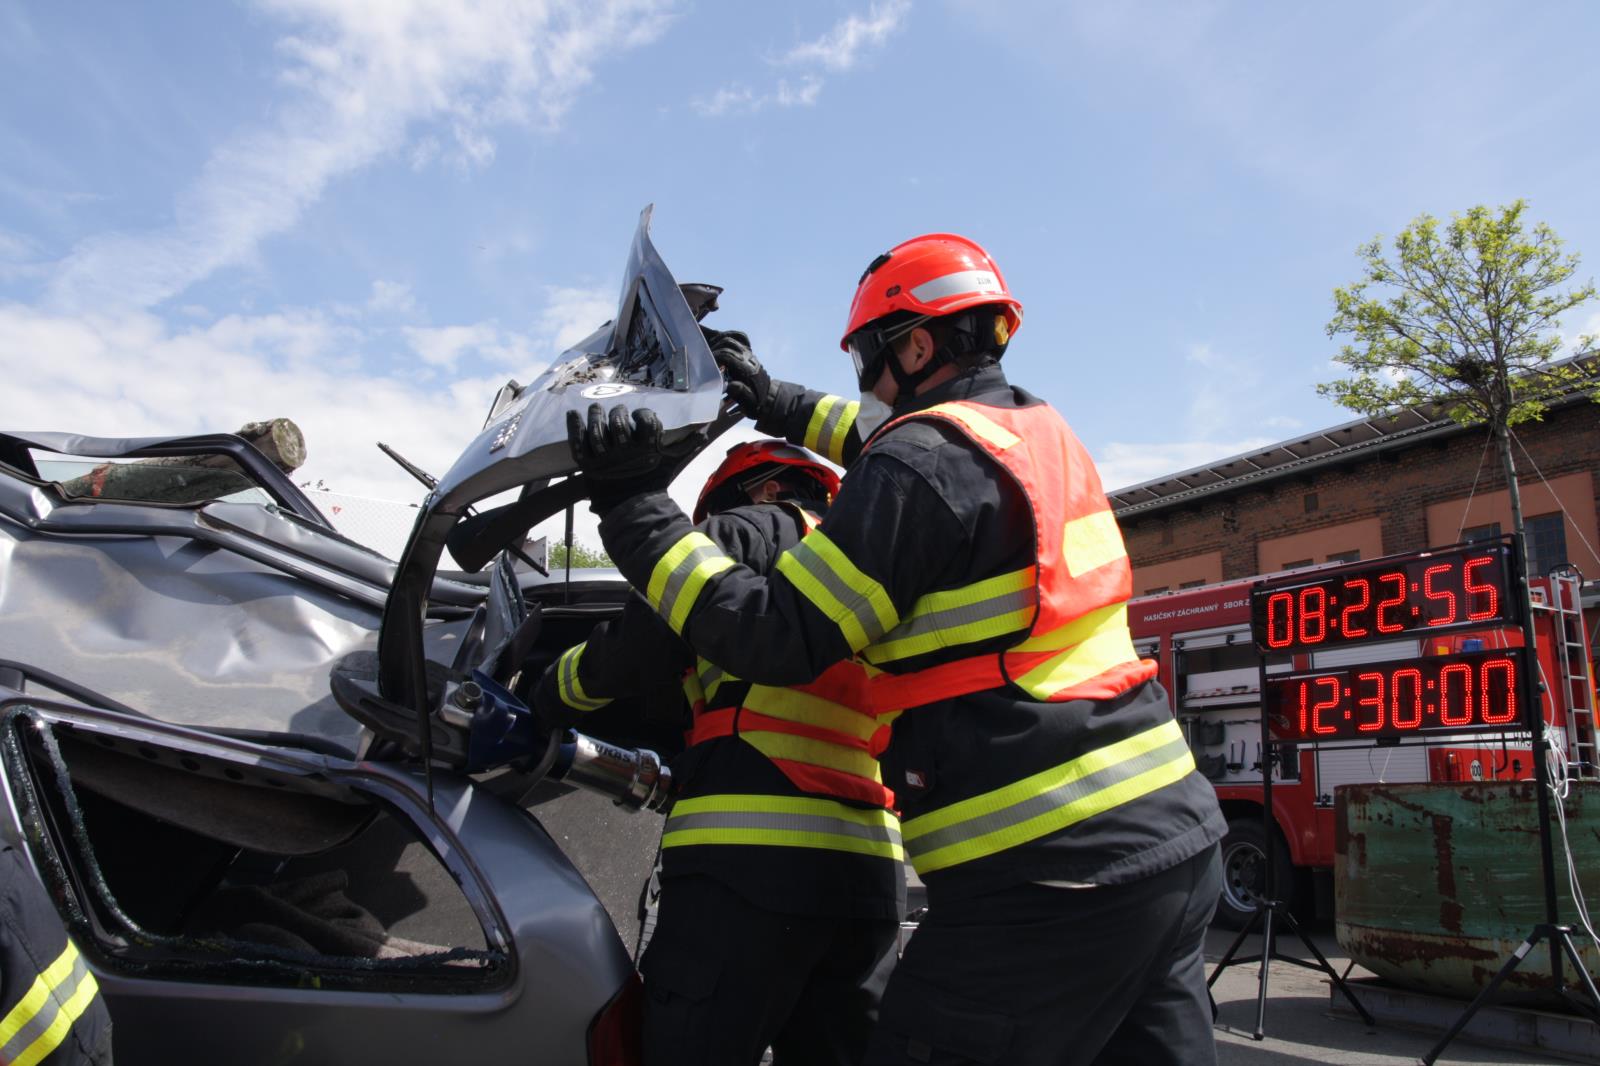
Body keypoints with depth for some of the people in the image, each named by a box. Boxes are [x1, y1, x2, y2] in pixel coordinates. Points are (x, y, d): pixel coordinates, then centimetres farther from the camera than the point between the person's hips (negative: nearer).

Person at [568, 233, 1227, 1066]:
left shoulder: (923, 465, -13)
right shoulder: (1041, 431, 14)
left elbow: (775, 638, -14)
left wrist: (631, 503, -9)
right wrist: (777, 403, 38)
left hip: (1049, 875, -9)